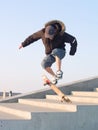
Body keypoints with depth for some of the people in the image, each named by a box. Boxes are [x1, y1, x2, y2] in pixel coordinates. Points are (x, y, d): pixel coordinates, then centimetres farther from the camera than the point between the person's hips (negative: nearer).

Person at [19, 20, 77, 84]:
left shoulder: (61, 34, -25)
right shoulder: (43, 32, -17)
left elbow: (73, 40, -16)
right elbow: (33, 37, -2)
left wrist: (72, 52, -23)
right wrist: (23, 44, 5)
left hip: (60, 52, -4)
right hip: (50, 54, 4)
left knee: (55, 52, -39)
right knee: (44, 64, -25)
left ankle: (59, 71, -30)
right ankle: (54, 76, 0)